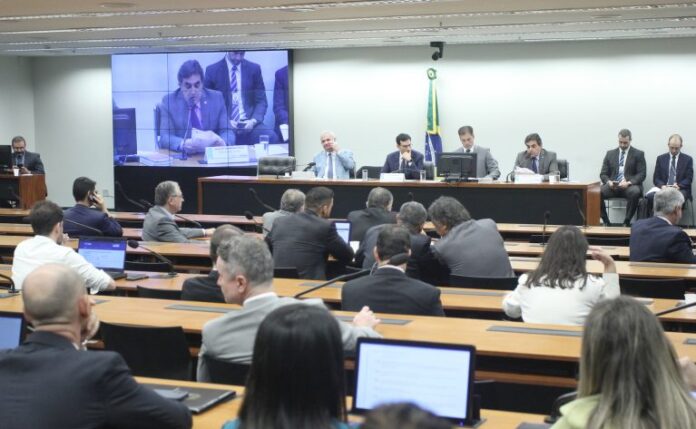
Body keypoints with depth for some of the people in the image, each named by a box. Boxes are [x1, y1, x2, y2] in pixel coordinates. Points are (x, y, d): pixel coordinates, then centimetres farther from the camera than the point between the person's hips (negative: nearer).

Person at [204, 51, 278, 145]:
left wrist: (253, 121, -10)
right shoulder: (212, 70, 4)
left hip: (248, 123, 3)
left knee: (271, 137, -27)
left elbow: (261, 101, 10)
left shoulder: (254, 69, 10)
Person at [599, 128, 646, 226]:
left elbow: (641, 174, -1)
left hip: (630, 186, -2)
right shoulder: (610, 154, 16)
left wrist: (629, 182, -19)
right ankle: (605, 221, -15)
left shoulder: (638, 154, 8)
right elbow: (603, 174, 12)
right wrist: (608, 182, -11)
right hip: (612, 186, 2)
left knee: (635, 192, -38)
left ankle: (627, 222, -22)